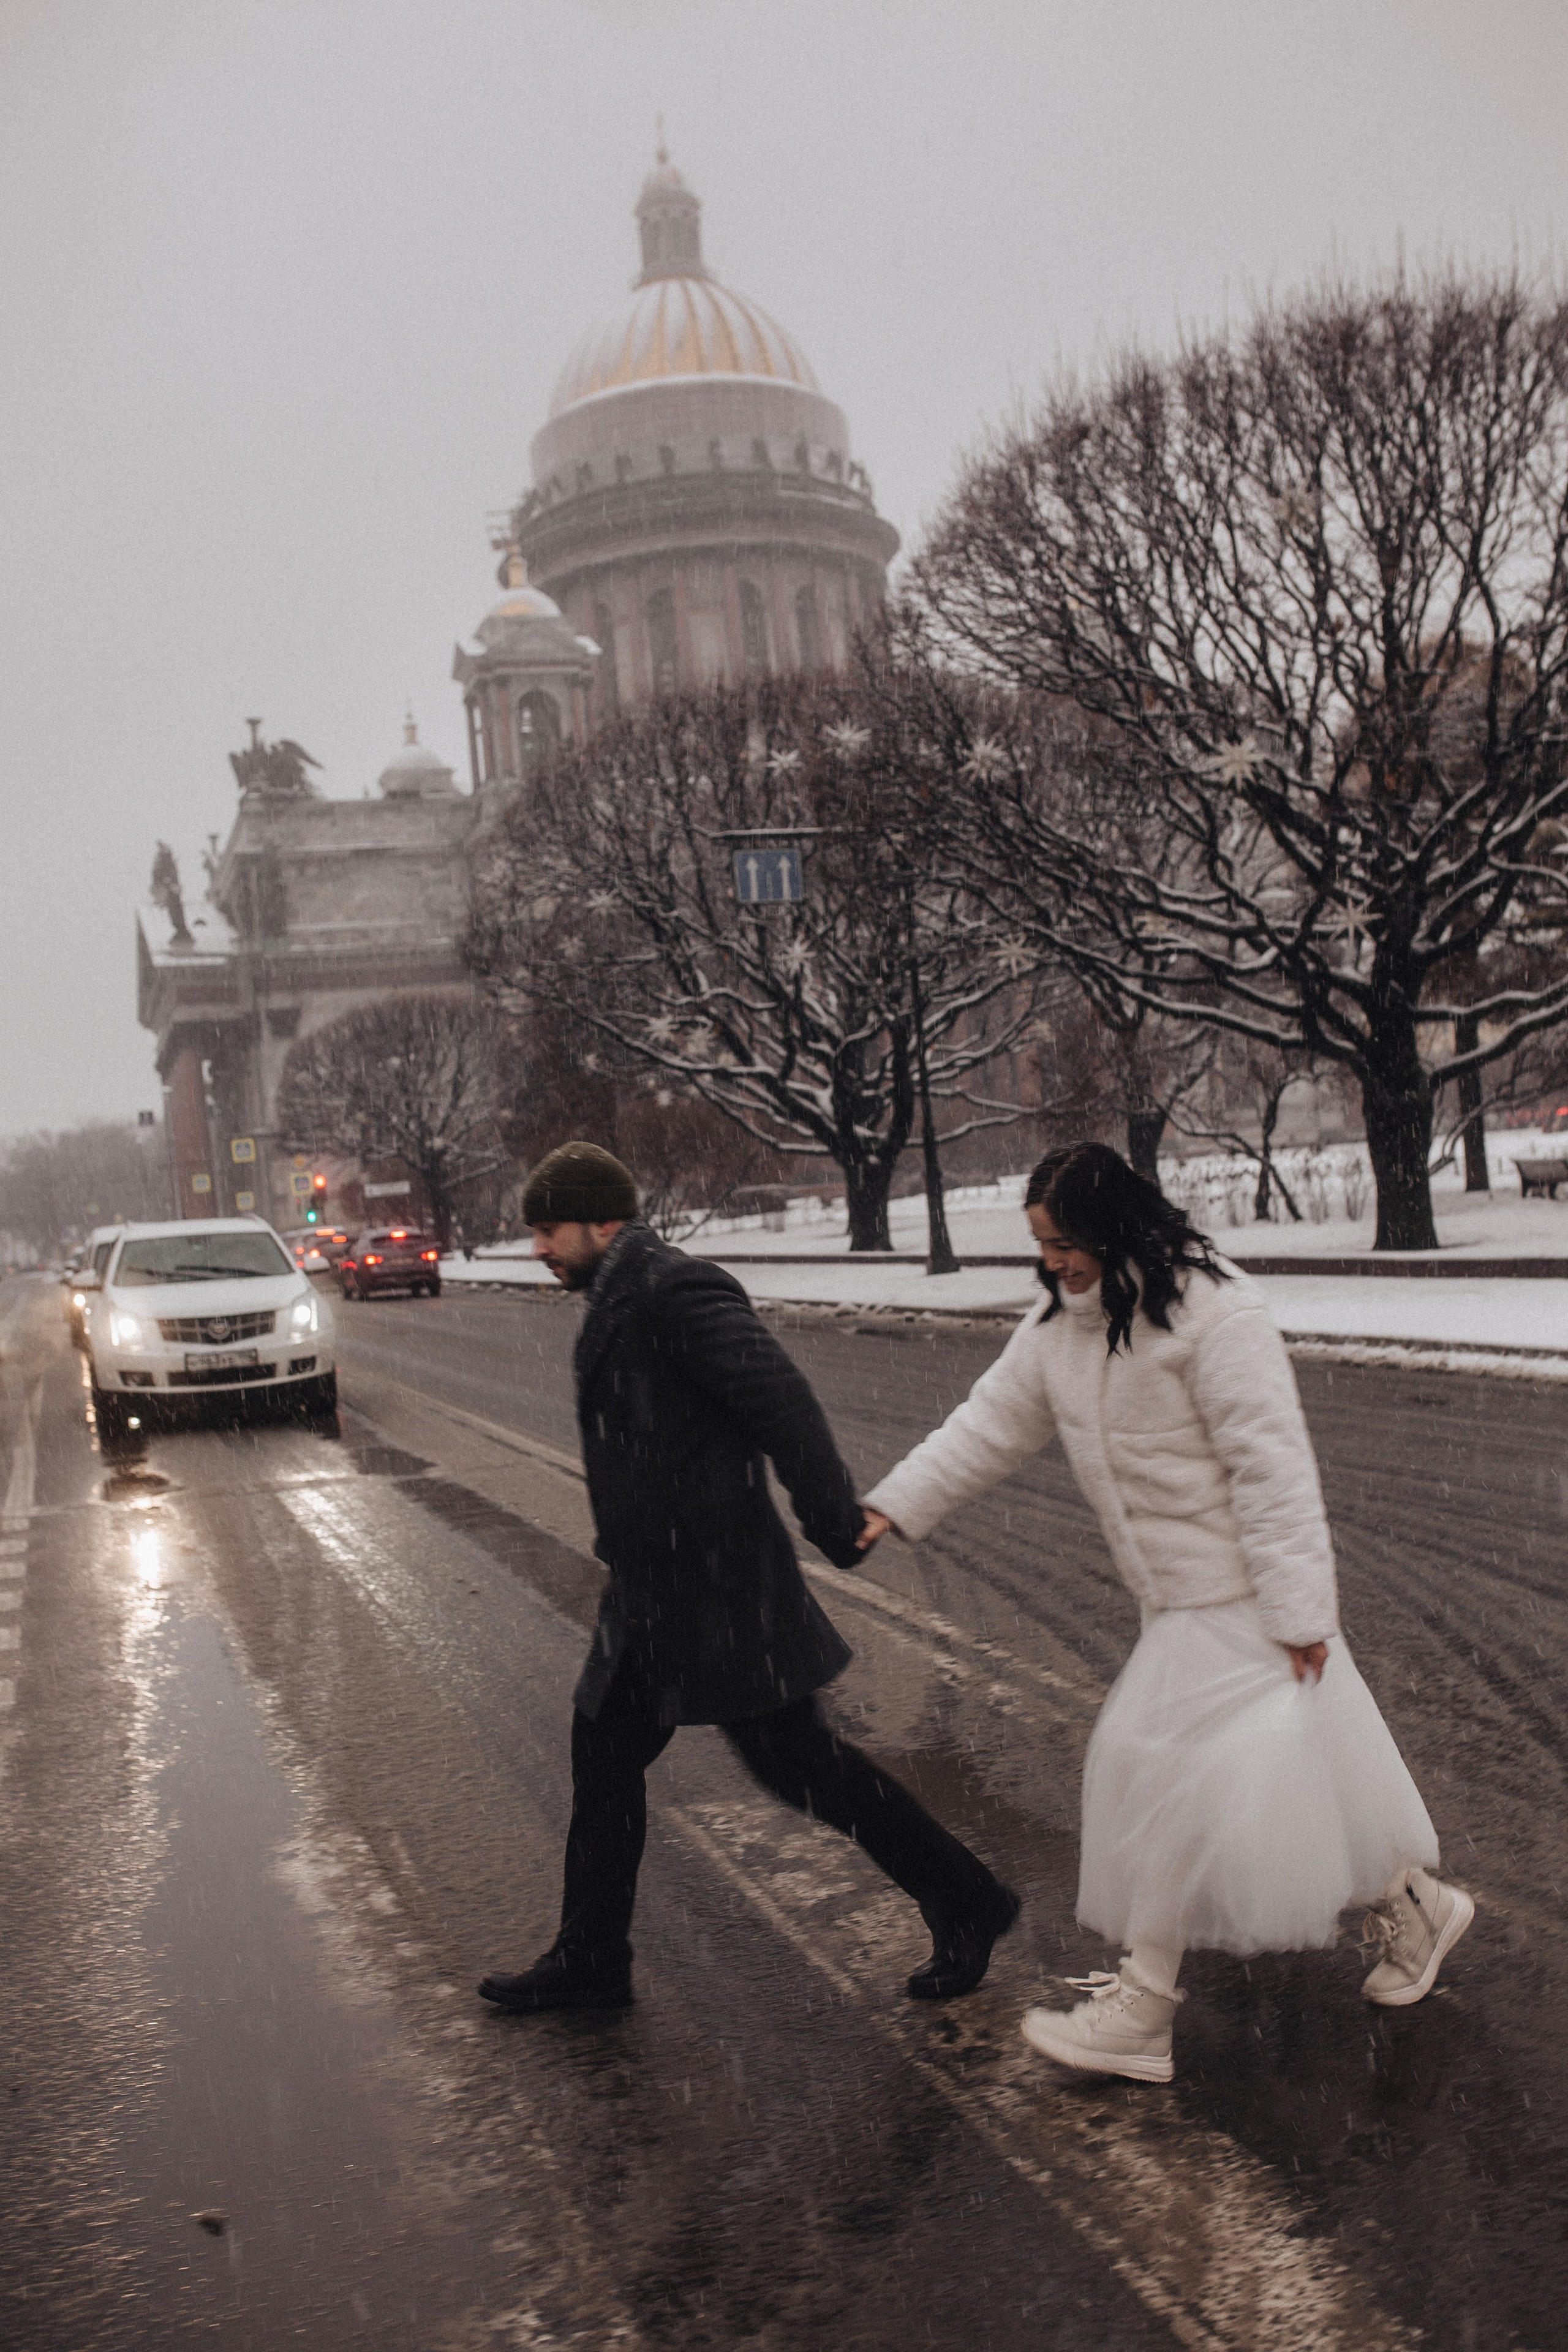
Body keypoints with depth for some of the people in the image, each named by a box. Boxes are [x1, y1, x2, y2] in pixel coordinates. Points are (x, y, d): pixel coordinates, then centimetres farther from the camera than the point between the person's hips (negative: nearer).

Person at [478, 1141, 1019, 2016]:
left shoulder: (676, 1291, -19)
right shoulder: (622, 1298, 13)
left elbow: (783, 1401, -24)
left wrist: (836, 1522, -23)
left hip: (716, 1588, -10)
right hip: (652, 1597, 10)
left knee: (798, 1759, -1)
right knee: (604, 1754, 15)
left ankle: (966, 1905, 14)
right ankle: (589, 1962, 28)